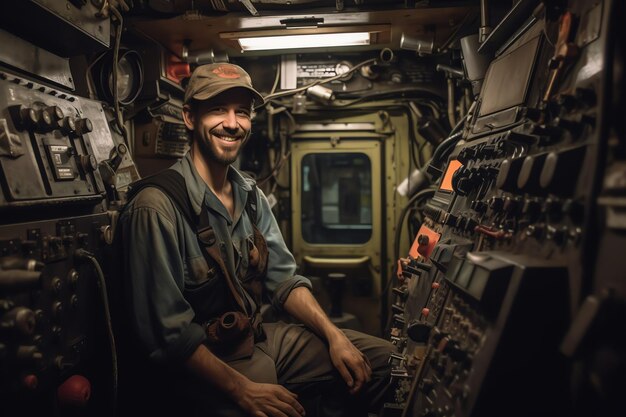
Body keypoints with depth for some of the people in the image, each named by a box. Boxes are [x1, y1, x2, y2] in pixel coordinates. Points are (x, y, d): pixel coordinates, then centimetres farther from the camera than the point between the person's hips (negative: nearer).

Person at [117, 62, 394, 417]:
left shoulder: (251, 195, 5)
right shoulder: (157, 208, -21)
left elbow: (284, 280, 5)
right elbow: (167, 332, -21)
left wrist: (334, 335, -7)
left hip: (261, 338, 7)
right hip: (200, 368, -7)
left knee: (381, 359, 5)